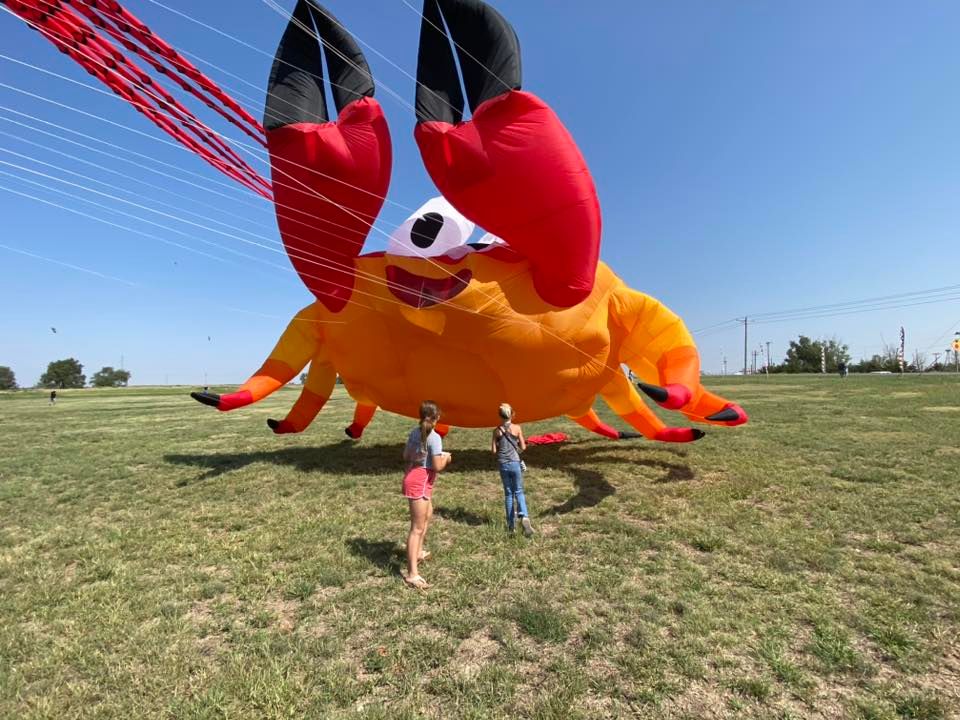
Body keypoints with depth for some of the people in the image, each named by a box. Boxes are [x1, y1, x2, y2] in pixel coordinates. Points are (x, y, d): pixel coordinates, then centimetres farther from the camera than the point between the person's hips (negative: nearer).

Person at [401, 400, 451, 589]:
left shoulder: (414, 432, 5)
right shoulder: (434, 437, -19)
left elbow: (406, 456, 12)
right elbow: (437, 467, -20)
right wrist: (446, 459, -1)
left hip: (413, 477, 9)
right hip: (420, 482, -9)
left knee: (427, 515, 29)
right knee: (417, 527, -5)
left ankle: (418, 552, 44)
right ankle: (412, 574, -1)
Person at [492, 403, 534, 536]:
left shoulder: (497, 430, -2)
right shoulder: (517, 428, -6)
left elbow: (494, 450, -1)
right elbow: (523, 447, -3)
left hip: (503, 464, 1)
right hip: (515, 462, -1)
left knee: (508, 493, 13)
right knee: (519, 492, 8)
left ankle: (511, 524, 16)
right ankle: (524, 517, -16)